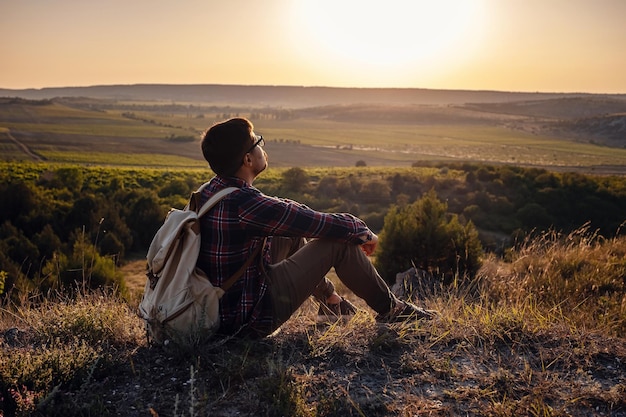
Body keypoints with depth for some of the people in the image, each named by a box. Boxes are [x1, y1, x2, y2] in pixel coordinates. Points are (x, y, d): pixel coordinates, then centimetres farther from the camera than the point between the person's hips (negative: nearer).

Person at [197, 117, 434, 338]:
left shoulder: (208, 191, 1)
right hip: (249, 319, -9)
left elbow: (281, 210, 15)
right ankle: (389, 309, 14)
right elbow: (322, 224, -19)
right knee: (341, 240, -6)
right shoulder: (245, 204, -27)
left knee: (293, 232, 20)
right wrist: (363, 231, 2)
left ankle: (329, 298, 36)